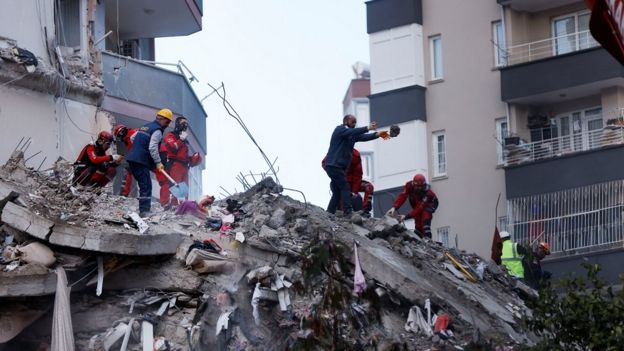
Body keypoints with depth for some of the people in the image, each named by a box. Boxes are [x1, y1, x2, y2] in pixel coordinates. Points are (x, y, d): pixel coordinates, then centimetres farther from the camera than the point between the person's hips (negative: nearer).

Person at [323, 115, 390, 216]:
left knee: (337, 193, 9)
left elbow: (363, 137, 4)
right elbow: (351, 132, -25)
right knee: (345, 188, -14)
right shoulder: (340, 129, -6)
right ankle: (348, 213, -20)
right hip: (334, 165, -9)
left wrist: (377, 134, -12)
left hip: (339, 167, 9)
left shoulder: (352, 135, 18)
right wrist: (367, 128, -36)